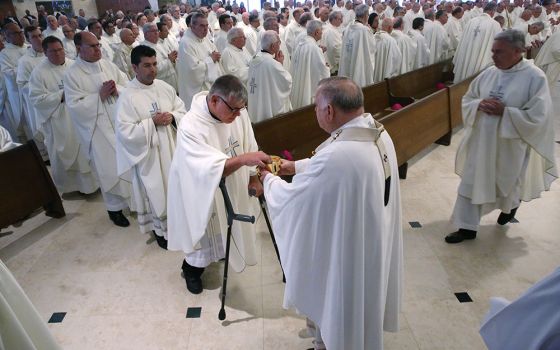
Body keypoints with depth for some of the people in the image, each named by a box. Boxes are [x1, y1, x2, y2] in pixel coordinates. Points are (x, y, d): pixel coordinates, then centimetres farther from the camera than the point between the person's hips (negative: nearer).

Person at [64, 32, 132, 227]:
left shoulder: (107, 65, 6)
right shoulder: (72, 74, -7)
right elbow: (74, 105, -13)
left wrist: (117, 89, -14)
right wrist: (99, 95, -18)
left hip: (121, 121, 4)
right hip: (99, 129, -4)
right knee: (110, 168, 2)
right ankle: (114, 207, 21)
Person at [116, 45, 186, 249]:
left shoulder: (164, 87, 2)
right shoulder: (127, 96, -14)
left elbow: (183, 111, 8)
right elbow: (125, 131, -18)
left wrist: (173, 117, -13)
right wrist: (152, 122, -22)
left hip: (172, 147, 5)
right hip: (149, 154, -5)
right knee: (157, 192, 8)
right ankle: (160, 229, 30)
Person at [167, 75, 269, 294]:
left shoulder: (236, 110, -16)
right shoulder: (190, 127, -34)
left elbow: (248, 145, -2)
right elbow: (209, 169, -41)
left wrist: (253, 177, 4)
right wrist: (243, 159, -52)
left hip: (234, 186, 6)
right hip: (204, 191, -6)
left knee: (230, 227, 27)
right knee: (205, 233, 15)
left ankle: (222, 253, 59)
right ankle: (191, 269, 45)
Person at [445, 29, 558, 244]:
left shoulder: (535, 77, -14)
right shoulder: (488, 74, 1)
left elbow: (536, 116, -18)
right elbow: (467, 100, 8)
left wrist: (504, 111, -22)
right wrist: (480, 104, -13)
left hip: (510, 146, -4)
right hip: (481, 141, 4)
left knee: (507, 184, 17)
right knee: (472, 182, 4)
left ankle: (510, 205, 53)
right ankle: (467, 227, 15)